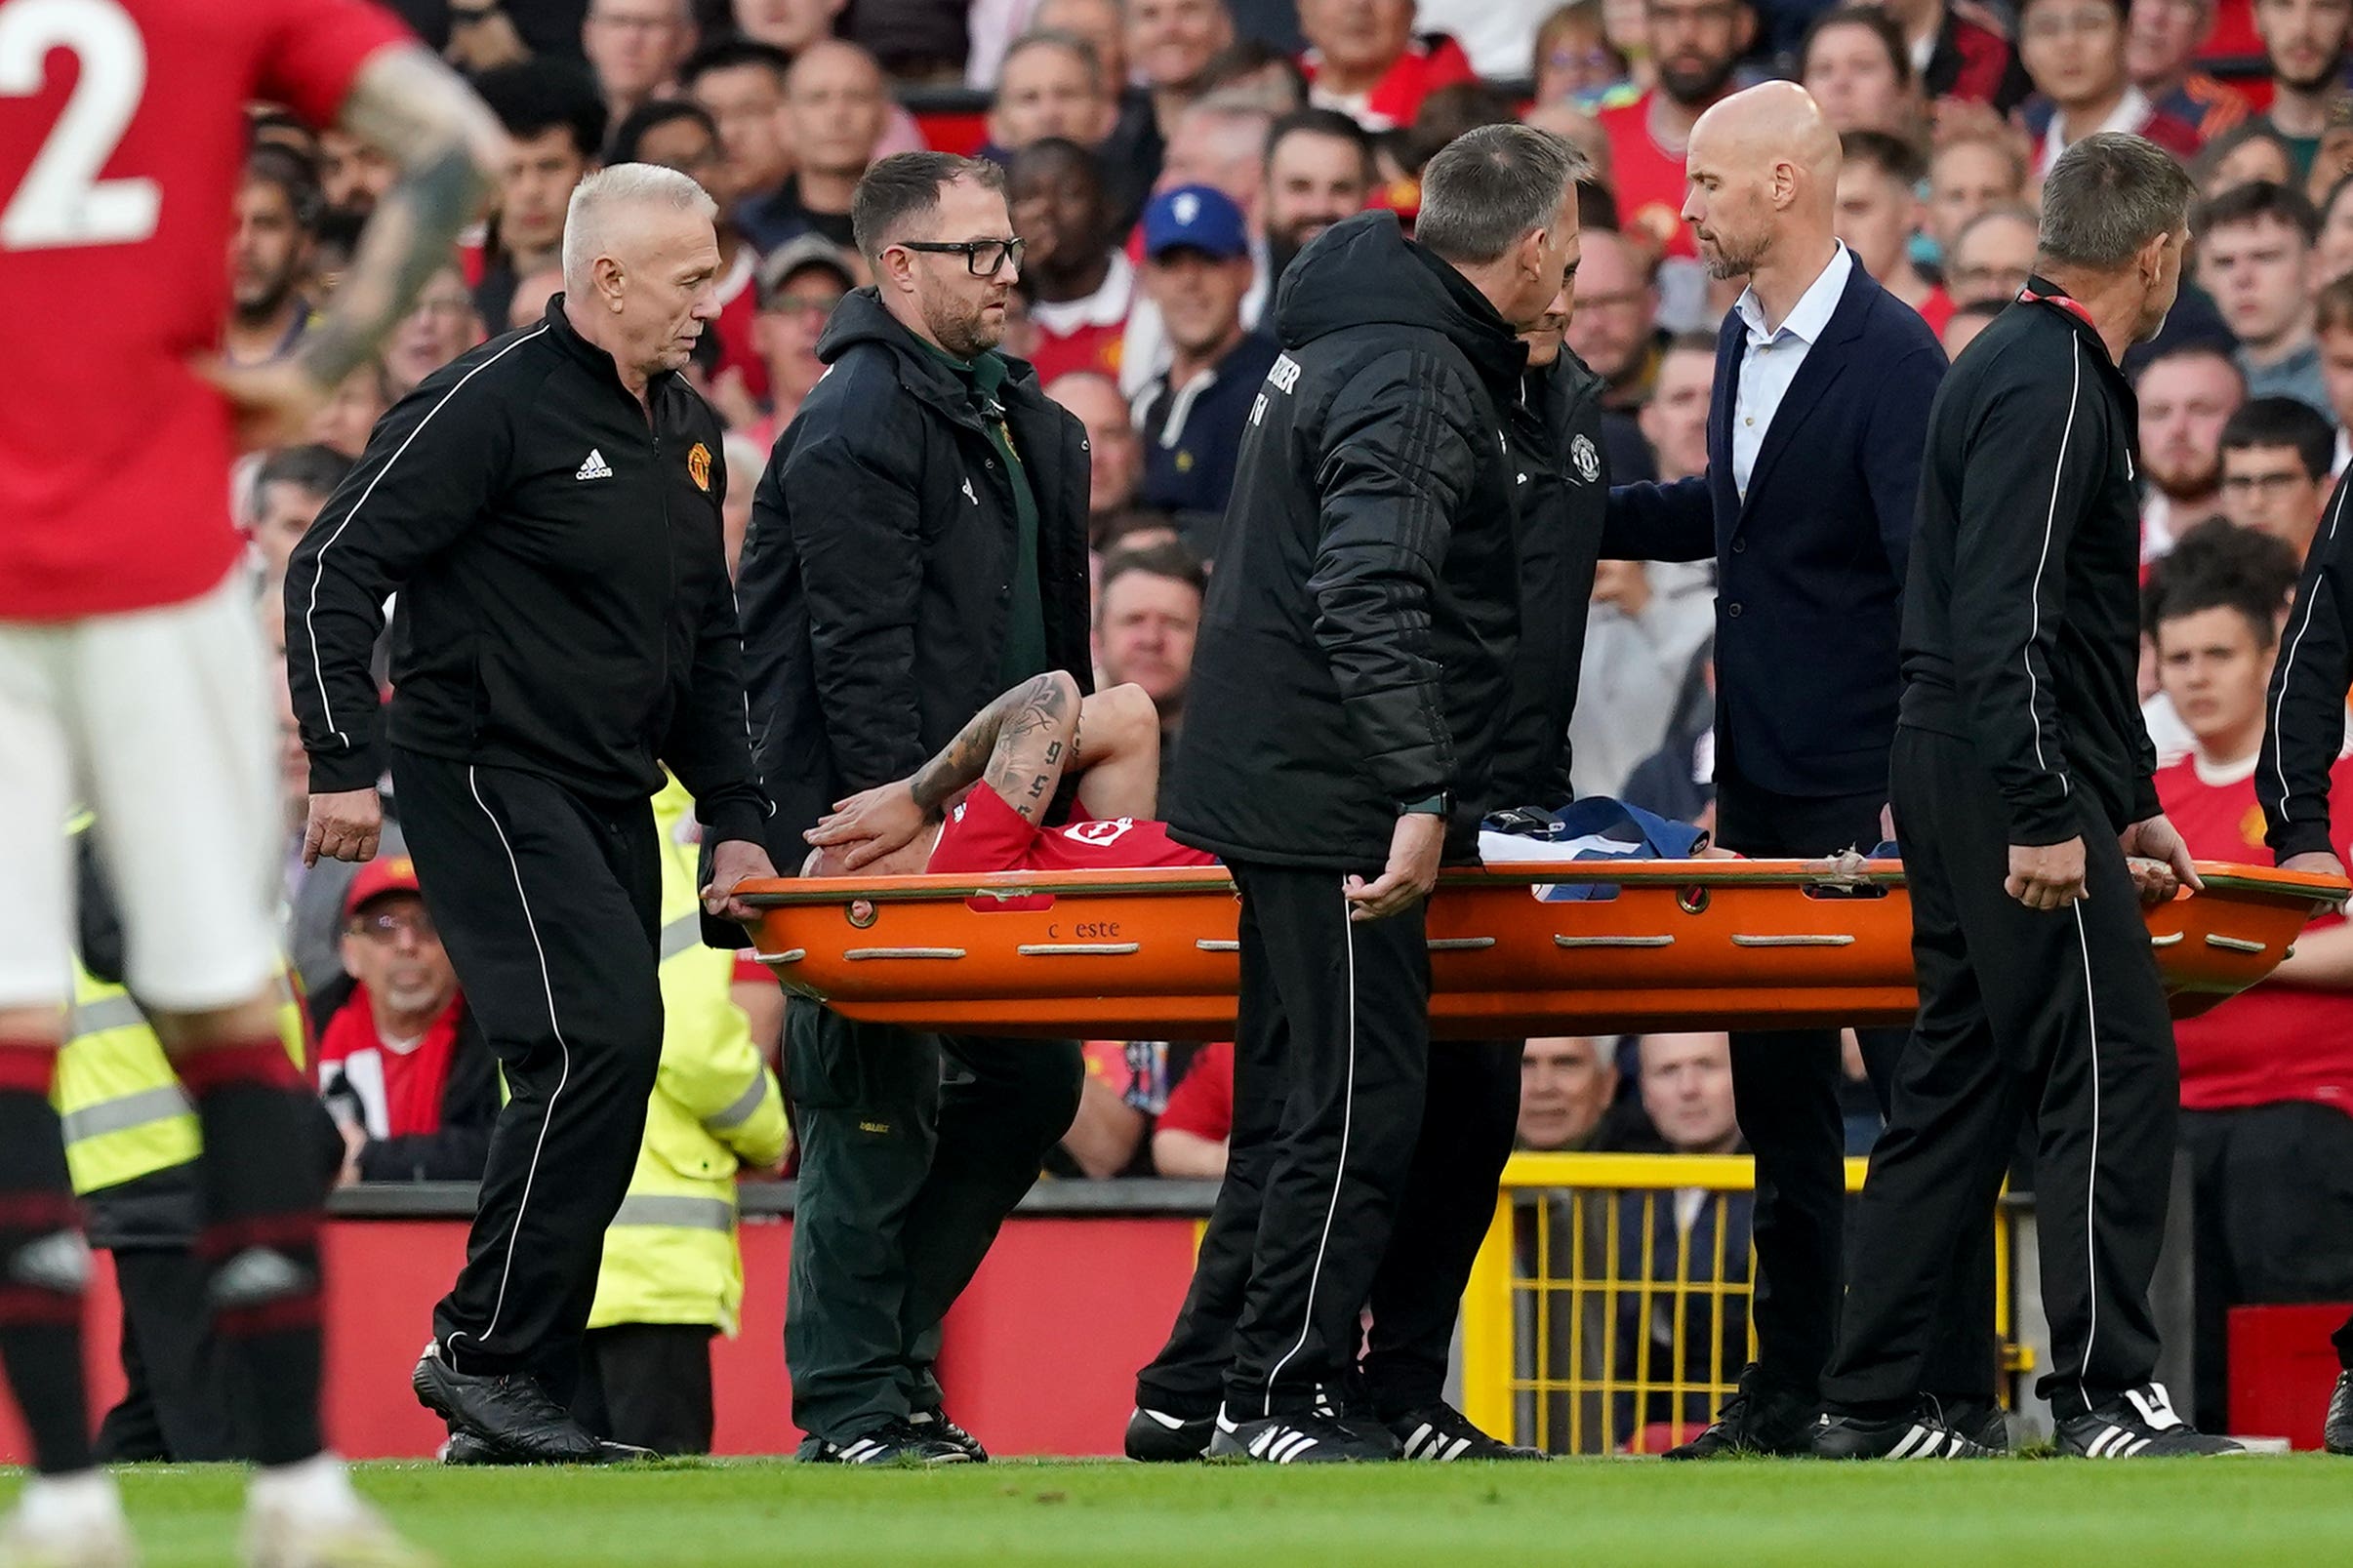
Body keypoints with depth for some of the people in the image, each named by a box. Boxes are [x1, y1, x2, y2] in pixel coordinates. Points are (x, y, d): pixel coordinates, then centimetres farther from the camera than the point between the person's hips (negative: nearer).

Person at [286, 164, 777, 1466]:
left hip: (610, 798, 8)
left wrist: (735, 816, 17)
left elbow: (708, 646, 25)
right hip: (487, 780, -8)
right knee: (598, 1041, -20)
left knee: (599, 1071, 4)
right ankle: (483, 1350, -12)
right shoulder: (492, 405, -11)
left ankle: (515, 1404, 8)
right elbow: (333, 573, -12)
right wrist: (345, 764, -18)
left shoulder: (686, 432, 15)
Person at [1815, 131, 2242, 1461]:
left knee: (1966, 1083, 11)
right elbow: (2004, 618, -23)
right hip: (2008, 772, -11)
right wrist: (2046, 816, -25)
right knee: (2115, 1075, -9)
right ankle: (2109, 1397, -9)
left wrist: (2132, 802, 27)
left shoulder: (2041, 367, 19)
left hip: (1966, 789, 11)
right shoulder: (2050, 386, -14)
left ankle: (1873, 1401, 12)